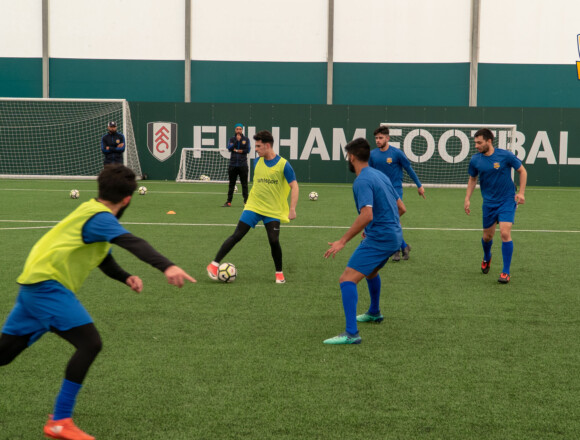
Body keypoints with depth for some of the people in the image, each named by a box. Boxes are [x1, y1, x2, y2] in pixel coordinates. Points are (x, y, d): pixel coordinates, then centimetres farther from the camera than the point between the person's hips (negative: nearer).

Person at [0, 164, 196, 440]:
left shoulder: (91, 211, 16)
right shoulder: (101, 217, -15)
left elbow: (101, 256, 27)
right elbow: (131, 242, -34)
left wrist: (125, 277, 9)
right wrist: (166, 266, -49)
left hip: (34, 283, 10)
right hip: (47, 284, -10)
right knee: (90, 344, -16)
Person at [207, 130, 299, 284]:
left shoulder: (283, 164, -10)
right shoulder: (257, 162, 5)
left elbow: (294, 186, -8)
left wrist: (292, 209, -15)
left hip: (273, 210, -3)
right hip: (253, 207, 3)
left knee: (274, 241, -10)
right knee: (237, 235, -4)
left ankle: (279, 273, 13)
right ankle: (214, 264, 0)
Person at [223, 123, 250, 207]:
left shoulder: (246, 139, 5)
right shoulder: (232, 139, 8)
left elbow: (248, 150, -3)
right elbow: (229, 148, -6)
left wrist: (236, 150, -6)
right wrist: (236, 140, -13)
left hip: (243, 164, -1)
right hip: (233, 164, 1)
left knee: (244, 183, 0)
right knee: (231, 183, 5)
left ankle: (246, 200, 6)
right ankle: (229, 201, 9)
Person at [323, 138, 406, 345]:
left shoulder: (362, 181, -15)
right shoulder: (380, 175, 13)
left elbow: (367, 215, -29)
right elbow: (401, 208, 18)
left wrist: (343, 241, -26)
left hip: (379, 238, -10)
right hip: (394, 235, 10)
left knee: (347, 279, -14)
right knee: (370, 271, 35)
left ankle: (351, 333, -23)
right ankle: (374, 313, 54)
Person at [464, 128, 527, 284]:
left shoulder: (505, 155, -13)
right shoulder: (475, 160, -3)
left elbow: (522, 171, 0)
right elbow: (472, 179, 14)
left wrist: (521, 193, -7)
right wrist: (467, 199, 7)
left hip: (507, 200, -3)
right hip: (489, 203, 4)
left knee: (505, 233, -17)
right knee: (487, 236, 11)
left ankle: (506, 272, -8)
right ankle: (487, 258, 46)